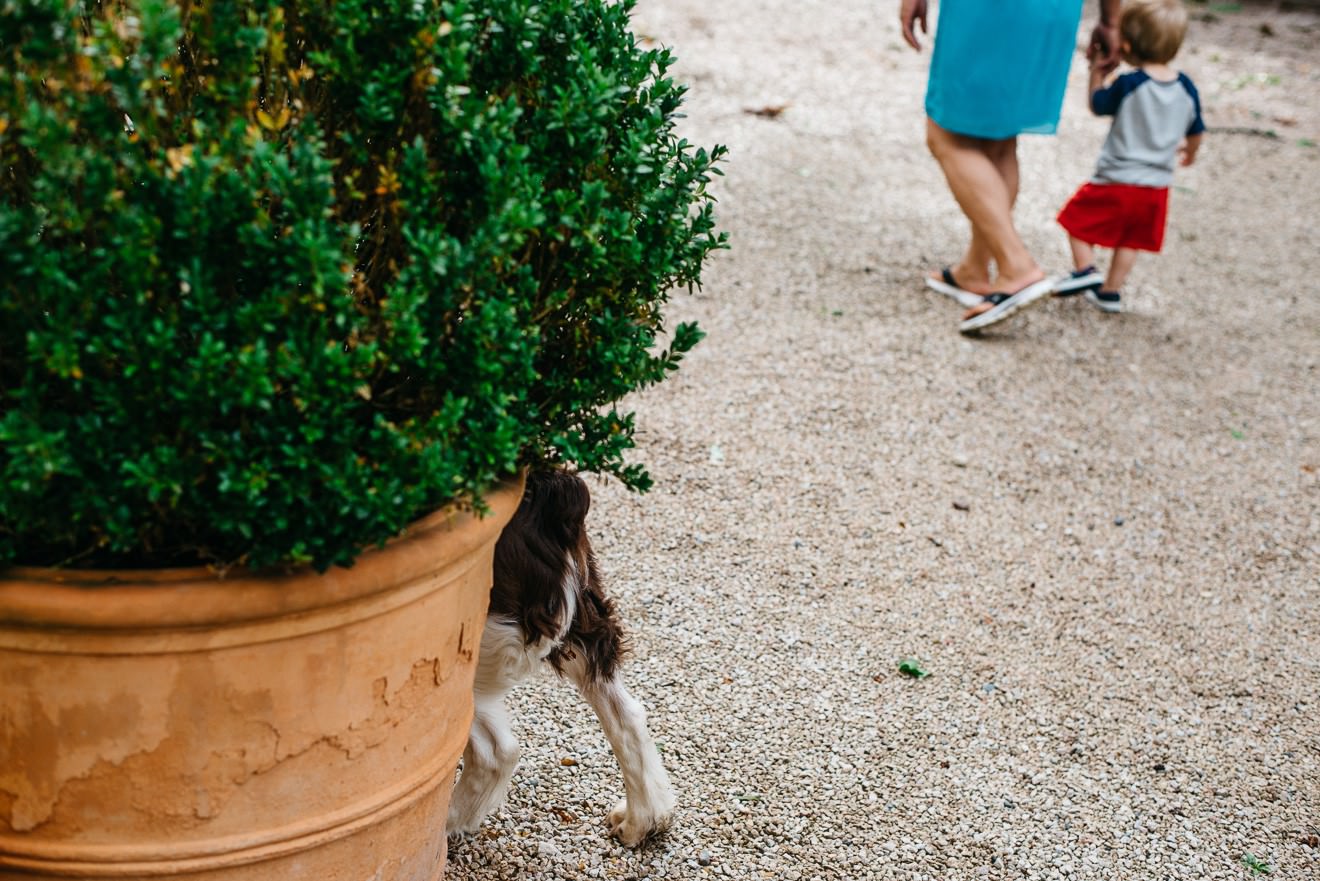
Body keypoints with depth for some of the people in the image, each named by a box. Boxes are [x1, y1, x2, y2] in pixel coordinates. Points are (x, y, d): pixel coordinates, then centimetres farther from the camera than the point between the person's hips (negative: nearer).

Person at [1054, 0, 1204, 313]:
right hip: (1157, 185, 5)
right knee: (1129, 240, 18)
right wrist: (1189, 150, 32)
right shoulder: (1186, 88, -2)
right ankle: (1110, 293, 23)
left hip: (1116, 181, -5)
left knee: (1078, 217, 15)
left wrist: (1097, 73, 13)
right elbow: (1196, 132, 11)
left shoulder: (1127, 85, -18)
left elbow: (1097, 105, 0)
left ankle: (1086, 270, 6)